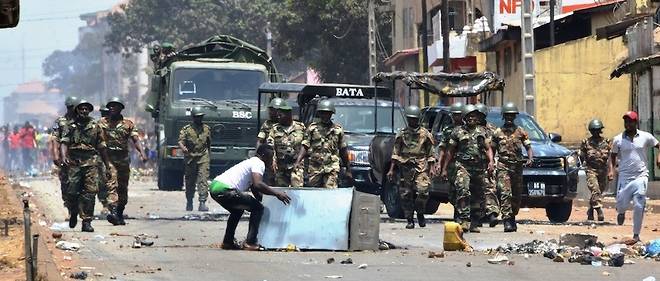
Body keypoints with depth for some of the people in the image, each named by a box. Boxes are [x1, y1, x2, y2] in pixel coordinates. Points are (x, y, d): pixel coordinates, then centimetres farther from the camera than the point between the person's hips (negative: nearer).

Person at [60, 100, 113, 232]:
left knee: (90, 192, -8)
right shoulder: (71, 126, 9)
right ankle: (73, 214, 23)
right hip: (74, 162, -1)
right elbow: (64, 142, -1)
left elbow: (101, 146, 17)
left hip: (91, 163, 1)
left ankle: (87, 221, -7)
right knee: (72, 191, -5)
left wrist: (107, 163, 17)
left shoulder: (95, 126, 13)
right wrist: (64, 156, -19)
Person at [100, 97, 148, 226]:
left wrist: (142, 153, -17)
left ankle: (120, 214, 20)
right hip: (108, 158, -3)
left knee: (123, 188, 8)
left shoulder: (128, 124, 10)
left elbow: (135, 139, 0)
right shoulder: (102, 123, 8)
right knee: (111, 185, -18)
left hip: (123, 159, 3)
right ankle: (113, 211, -31)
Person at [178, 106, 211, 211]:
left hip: (203, 157, 1)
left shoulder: (207, 129, 9)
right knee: (190, 181, 8)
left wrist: (209, 156, 22)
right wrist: (183, 148, -34)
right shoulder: (186, 129, -1)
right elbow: (181, 141, -12)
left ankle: (202, 203, -17)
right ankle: (189, 202, 25)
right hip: (190, 158, -1)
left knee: (203, 180, -12)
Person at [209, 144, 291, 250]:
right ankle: (250, 242, -5)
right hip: (225, 189, -10)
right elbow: (257, 184, -19)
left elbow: (254, 188, 34)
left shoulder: (251, 162, 28)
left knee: (238, 210, 34)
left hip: (215, 186, 10)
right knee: (258, 208, -1)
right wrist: (276, 193, -12)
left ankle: (228, 242, 31)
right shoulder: (259, 164, -2)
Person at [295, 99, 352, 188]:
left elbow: (343, 151, 13)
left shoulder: (338, 130, 8)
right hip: (315, 168, 1)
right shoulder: (312, 128, 7)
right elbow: (305, 146, 2)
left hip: (331, 169, -1)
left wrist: (348, 170, 14)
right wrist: (298, 161, -14)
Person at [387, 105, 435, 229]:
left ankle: (420, 214, 3)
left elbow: (430, 154, 9)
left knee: (422, 191, -18)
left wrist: (430, 169, 0)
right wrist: (391, 169, 4)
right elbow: (395, 153, 11)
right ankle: (410, 220, 9)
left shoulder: (425, 134, 7)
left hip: (421, 169, -2)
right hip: (405, 169, 2)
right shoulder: (402, 134, 11)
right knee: (406, 195, 0)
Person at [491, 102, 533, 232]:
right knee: (505, 193, -16)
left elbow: (528, 147, 6)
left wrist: (530, 158, -13)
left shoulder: (521, 132, 9)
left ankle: (512, 218, 24)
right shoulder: (498, 133, 8)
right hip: (503, 167, -2)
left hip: (517, 167, 2)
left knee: (516, 196, 8)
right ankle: (507, 221, -21)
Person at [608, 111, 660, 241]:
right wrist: (611, 170, -2)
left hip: (641, 176, -1)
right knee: (621, 205, 0)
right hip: (624, 177, 1)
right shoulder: (618, 139, 2)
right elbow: (613, 155, 12)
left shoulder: (646, 137, 0)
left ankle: (636, 235, 4)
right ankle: (621, 213, 39)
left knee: (639, 207, -7)